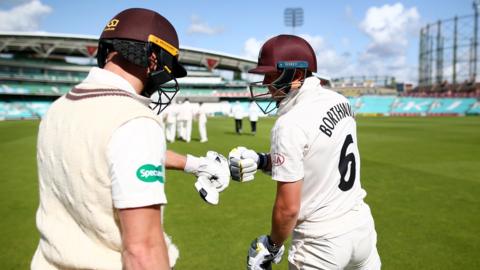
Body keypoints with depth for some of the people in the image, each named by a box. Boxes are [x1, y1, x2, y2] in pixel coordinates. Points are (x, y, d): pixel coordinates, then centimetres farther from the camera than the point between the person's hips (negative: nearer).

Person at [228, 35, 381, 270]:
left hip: (322, 243, -7)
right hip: (361, 226, 7)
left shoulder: (290, 124, -23)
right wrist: (261, 161, 4)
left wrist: (272, 245, -3)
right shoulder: (339, 101, 0)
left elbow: (288, 207, -19)